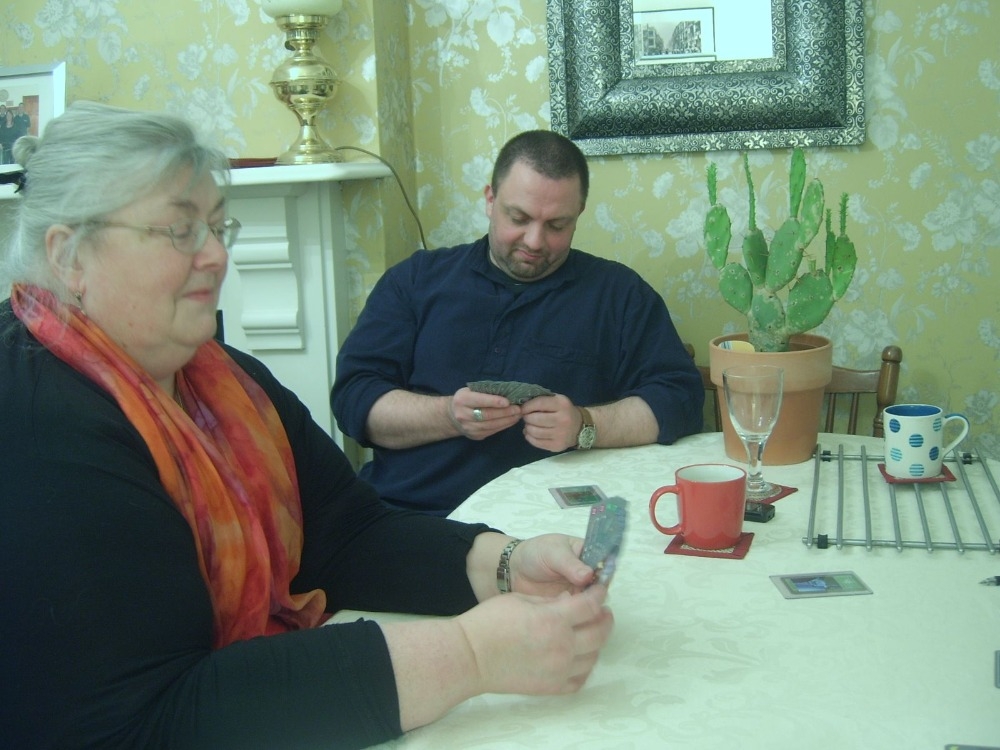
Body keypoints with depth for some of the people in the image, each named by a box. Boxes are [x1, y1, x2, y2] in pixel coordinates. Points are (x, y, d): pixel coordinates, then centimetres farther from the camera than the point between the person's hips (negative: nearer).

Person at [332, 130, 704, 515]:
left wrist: (584, 426, -13)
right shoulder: (416, 279, 13)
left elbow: (681, 400, 4)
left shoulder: (619, 293, 11)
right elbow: (352, 397, 6)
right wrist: (449, 416, -12)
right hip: (401, 518, 1)